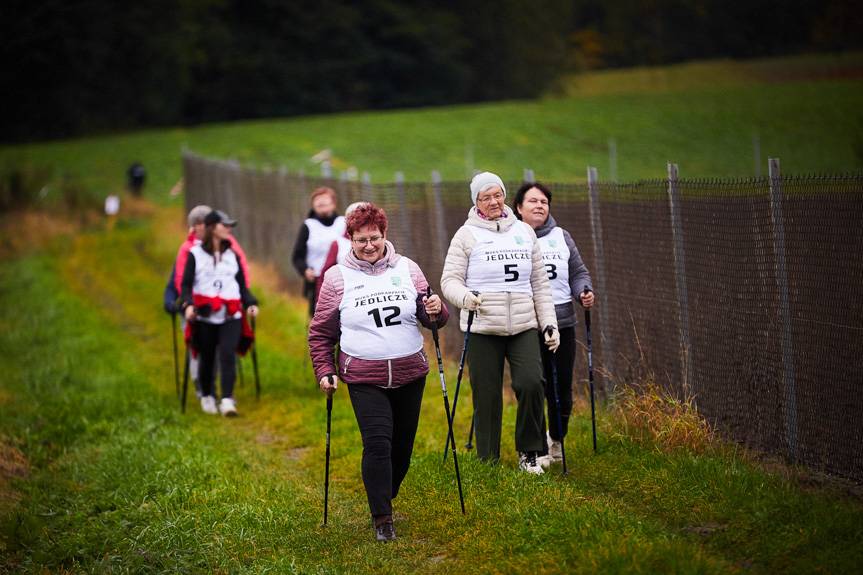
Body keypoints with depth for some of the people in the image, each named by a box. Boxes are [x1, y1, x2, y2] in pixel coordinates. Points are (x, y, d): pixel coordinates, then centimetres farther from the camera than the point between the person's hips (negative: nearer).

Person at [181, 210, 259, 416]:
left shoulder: (232, 255, 15)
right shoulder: (195, 254, 2)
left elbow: (242, 284, 17)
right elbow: (186, 284, -2)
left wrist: (250, 303, 0)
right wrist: (188, 304, -20)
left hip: (231, 316, 2)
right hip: (204, 316, -2)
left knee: (228, 354, -14)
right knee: (207, 358, 6)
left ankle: (227, 400, -19)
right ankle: (207, 397, 27)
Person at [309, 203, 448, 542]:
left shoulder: (407, 269, 5)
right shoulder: (338, 278, 0)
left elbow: (429, 317, 10)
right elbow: (321, 333, 7)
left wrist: (436, 311, -13)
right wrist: (325, 373, -1)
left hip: (410, 374, 3)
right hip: (365, 380, -3)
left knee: (403, 445, 11)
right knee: (378, 445, -14)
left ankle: (386, 498, 33)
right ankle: (382, 519, -6)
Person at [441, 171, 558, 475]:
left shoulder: (524, 232, 14)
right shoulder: (467, 235, 3)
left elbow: (540, 283, 16)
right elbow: (450, 279, -2)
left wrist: (549, 324, 11)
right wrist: (465, 297, -23)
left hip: (523, 327, 2)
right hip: (483, 330, -2)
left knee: (531, 384, -17)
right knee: (487, 398, -1)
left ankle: (529, 454, 0)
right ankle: (488, 462, 12)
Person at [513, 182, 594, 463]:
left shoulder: (562, 237, 11)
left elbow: (578, 272, 14)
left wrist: (584, 292, -6)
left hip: (563, 324, 4)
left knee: (562, 389, 10)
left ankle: (556, 440, 33)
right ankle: (537, 451, 6)